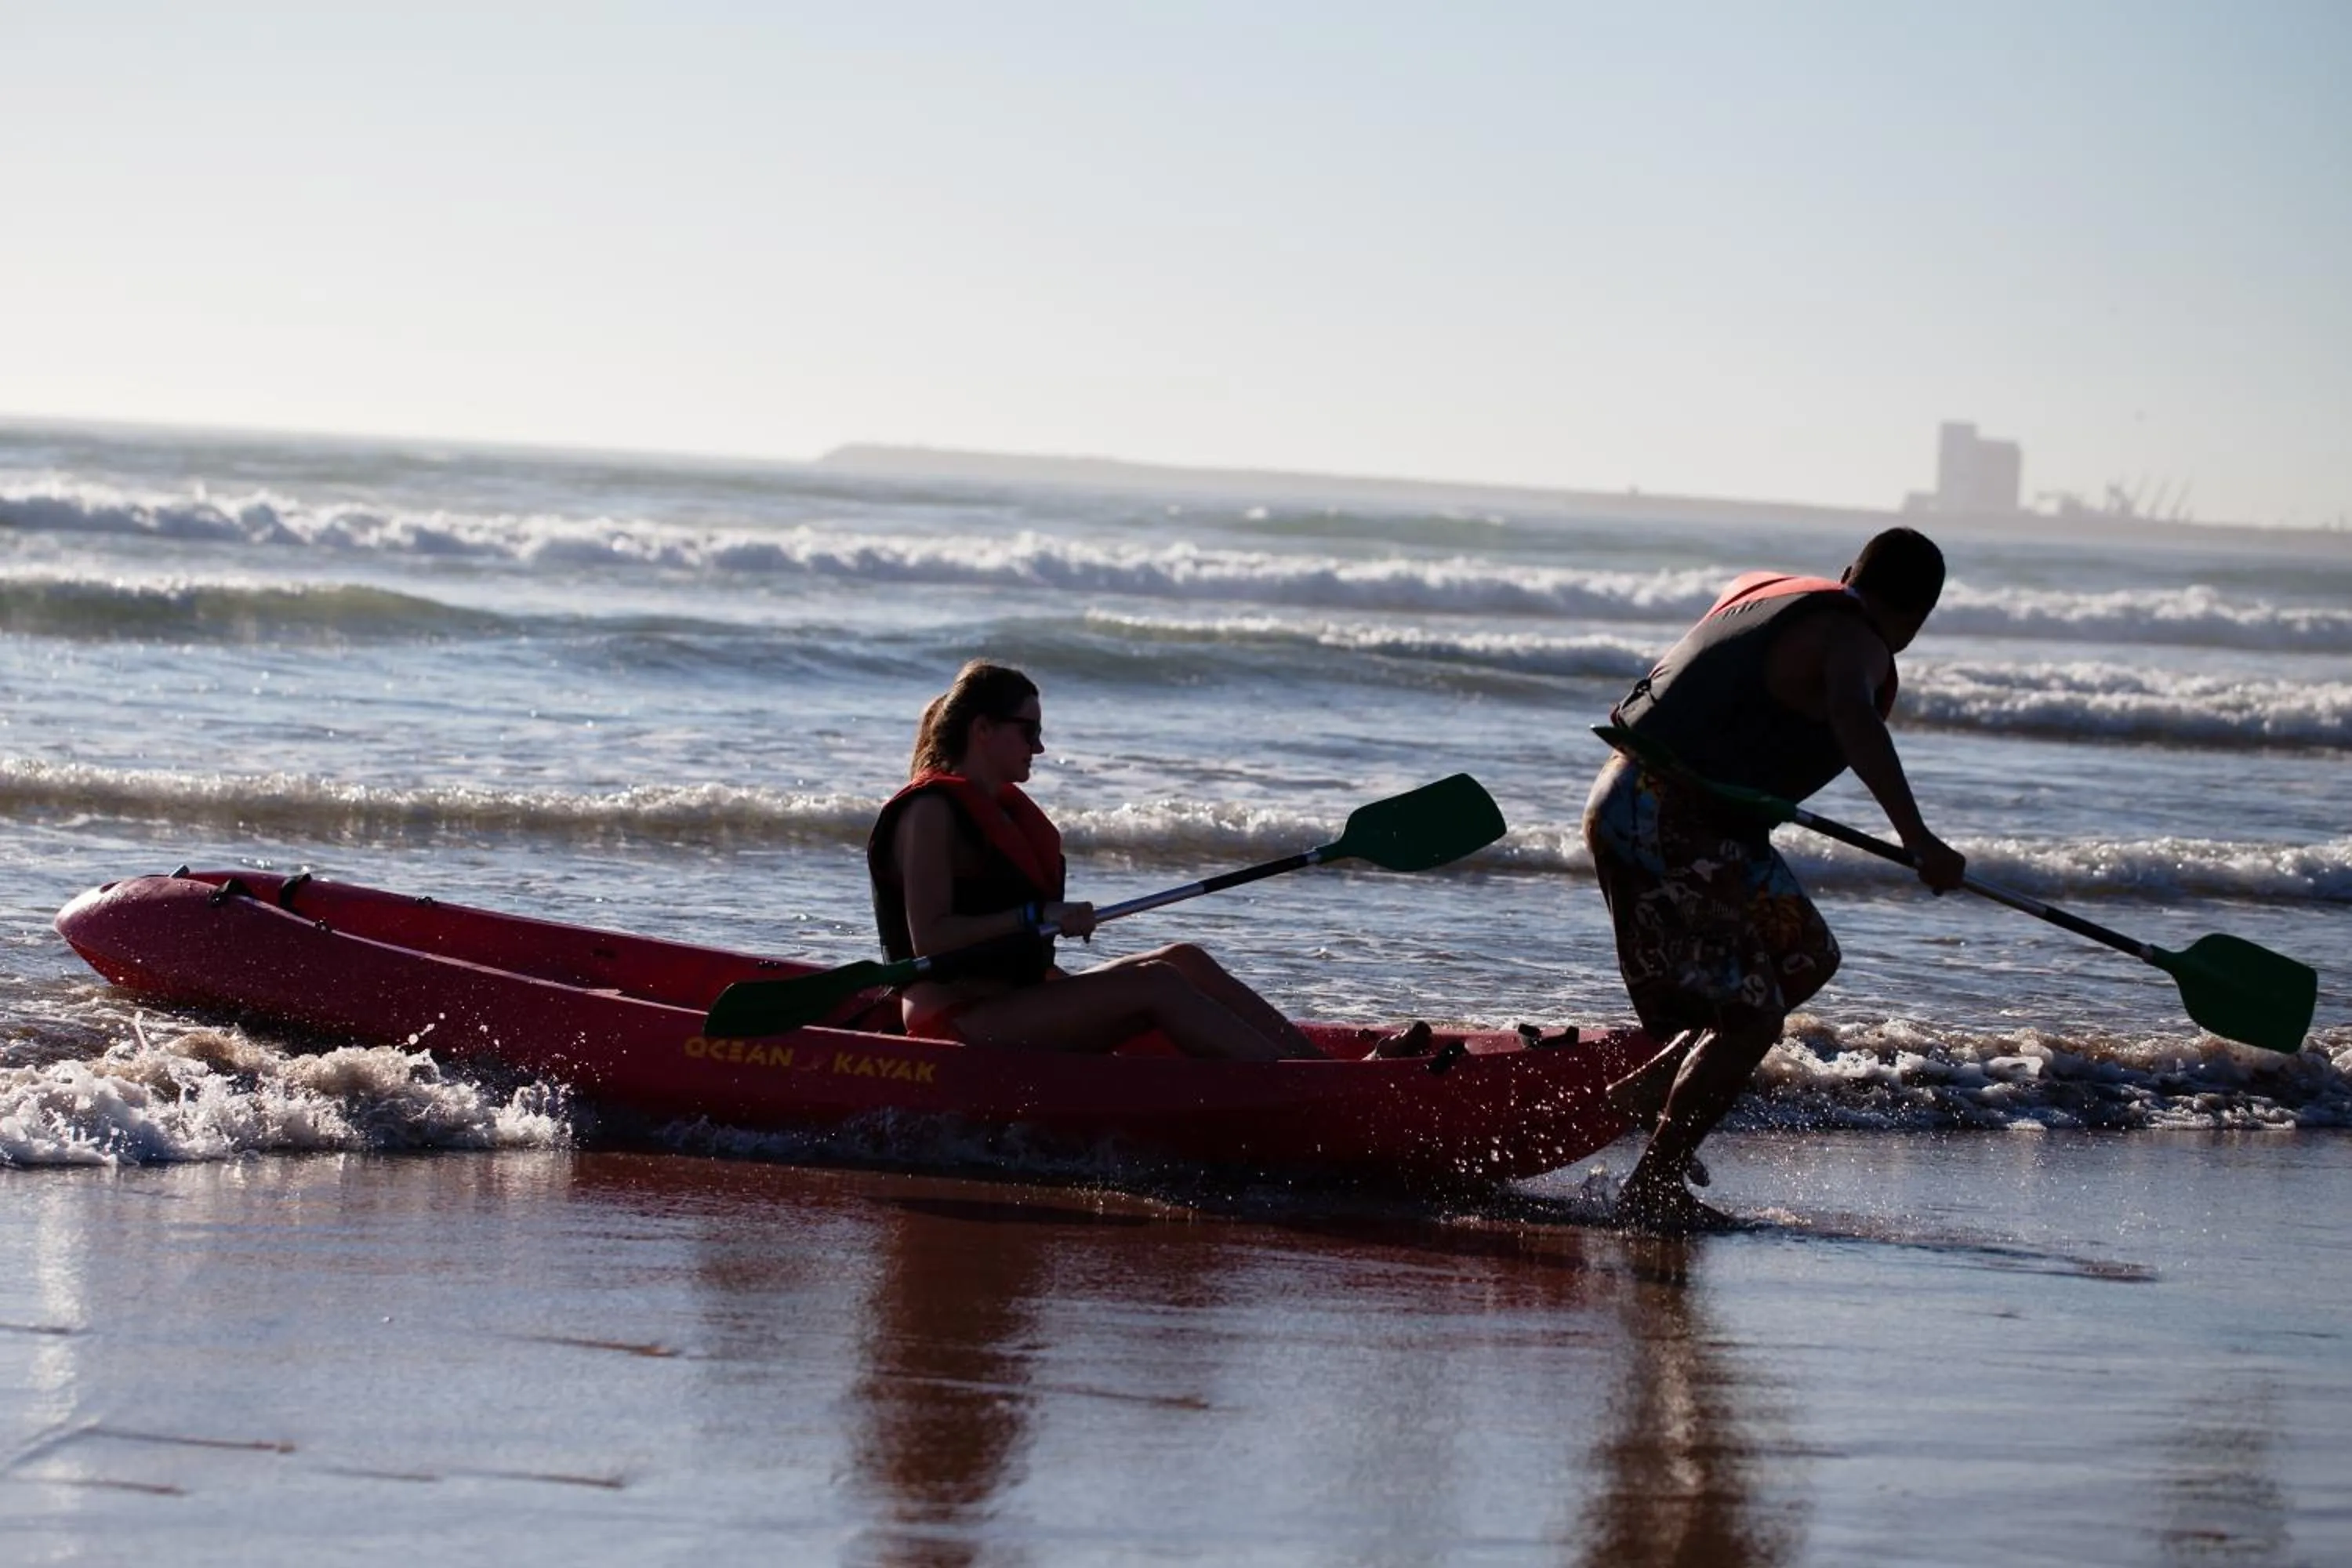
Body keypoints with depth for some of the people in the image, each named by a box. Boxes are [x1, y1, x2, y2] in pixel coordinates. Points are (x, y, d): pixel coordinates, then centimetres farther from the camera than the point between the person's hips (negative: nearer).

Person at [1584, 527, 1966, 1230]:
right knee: (1749, 1018, -3)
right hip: (1684, 830, -10)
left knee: (1807, 960, 19)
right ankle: (1652, 1186, -2)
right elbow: (1851, 714, -32)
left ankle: (1650, 1085, 17)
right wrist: (1916, 839, -40)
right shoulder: (1851, 638, -11)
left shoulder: (1764, 590, 17)